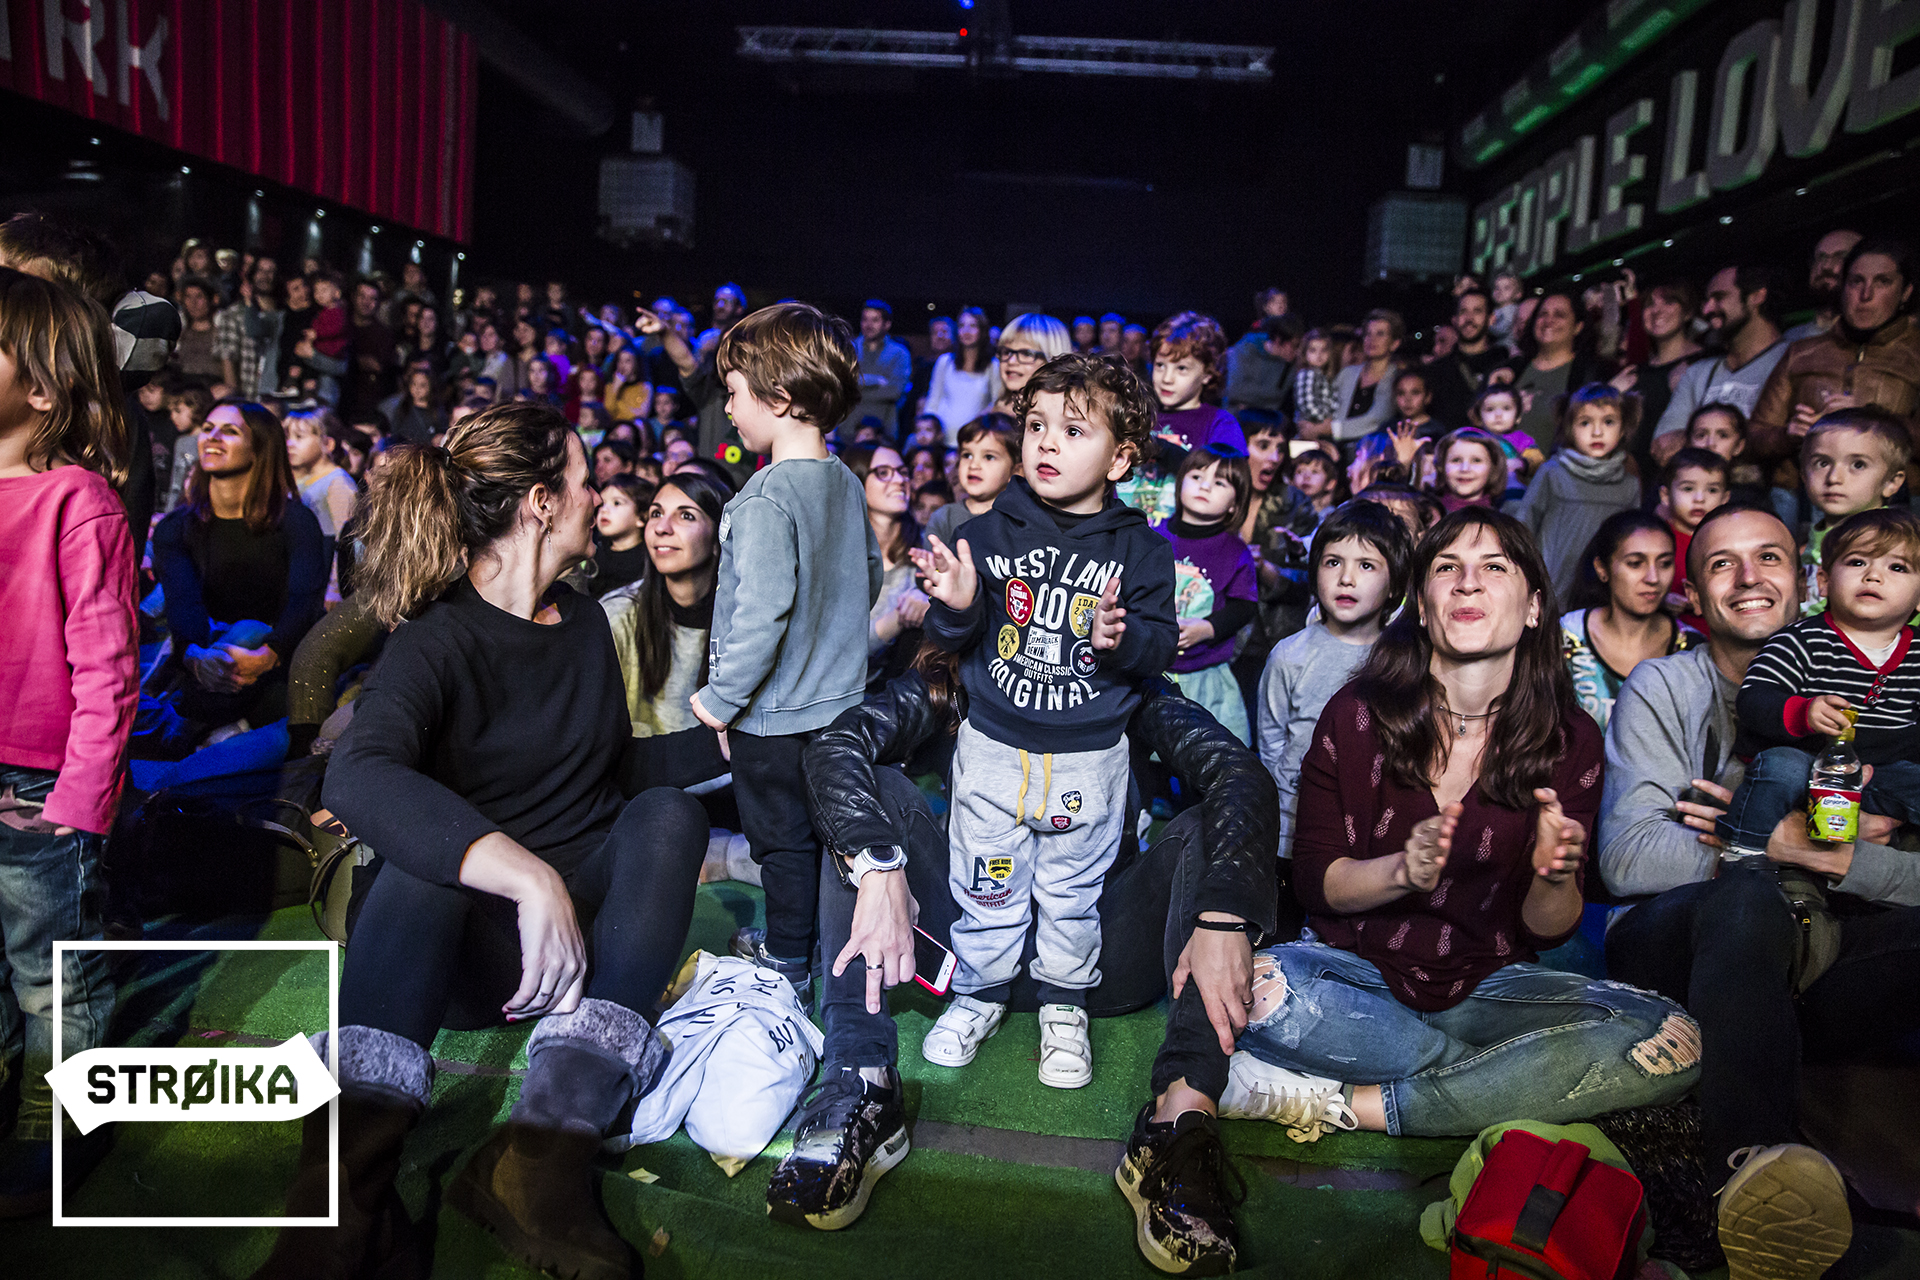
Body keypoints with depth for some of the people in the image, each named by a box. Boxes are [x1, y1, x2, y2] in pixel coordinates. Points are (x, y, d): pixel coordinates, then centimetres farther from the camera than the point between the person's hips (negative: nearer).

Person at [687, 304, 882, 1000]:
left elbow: (760, 614, -29)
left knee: (783, 840, 8)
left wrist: (721, 698, -17)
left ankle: (790, 969, 24)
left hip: (775, 711, -8)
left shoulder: (765, 498, -24)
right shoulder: (847, 483, 2)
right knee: (819, 832, 21)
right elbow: (869, 577, 13)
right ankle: (789, 937, 40)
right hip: (838, 696, 8)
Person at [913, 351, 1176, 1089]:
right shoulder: (989, 534, -4)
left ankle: (1064, 1006, 36)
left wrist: (1123, 637, -27)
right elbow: (950, 641, -1)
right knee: (986, 884, 13)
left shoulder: (1139, 549, -5)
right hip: (993, 748, 1)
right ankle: (980, 993, 36)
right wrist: (957, 608, -22)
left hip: (1090, 758, 0)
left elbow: (1160, 650, -6)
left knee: (1072, 892, 14)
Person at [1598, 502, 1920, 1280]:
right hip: (1675, 949, -3)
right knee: (1748, 903, -36)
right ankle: (1753, 1151, -41)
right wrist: (1780, 842, -11)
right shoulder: (1663, 688, 6)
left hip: (1807, 962, 3)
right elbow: (1627, 859, -9)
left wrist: (1840, 857, -14)